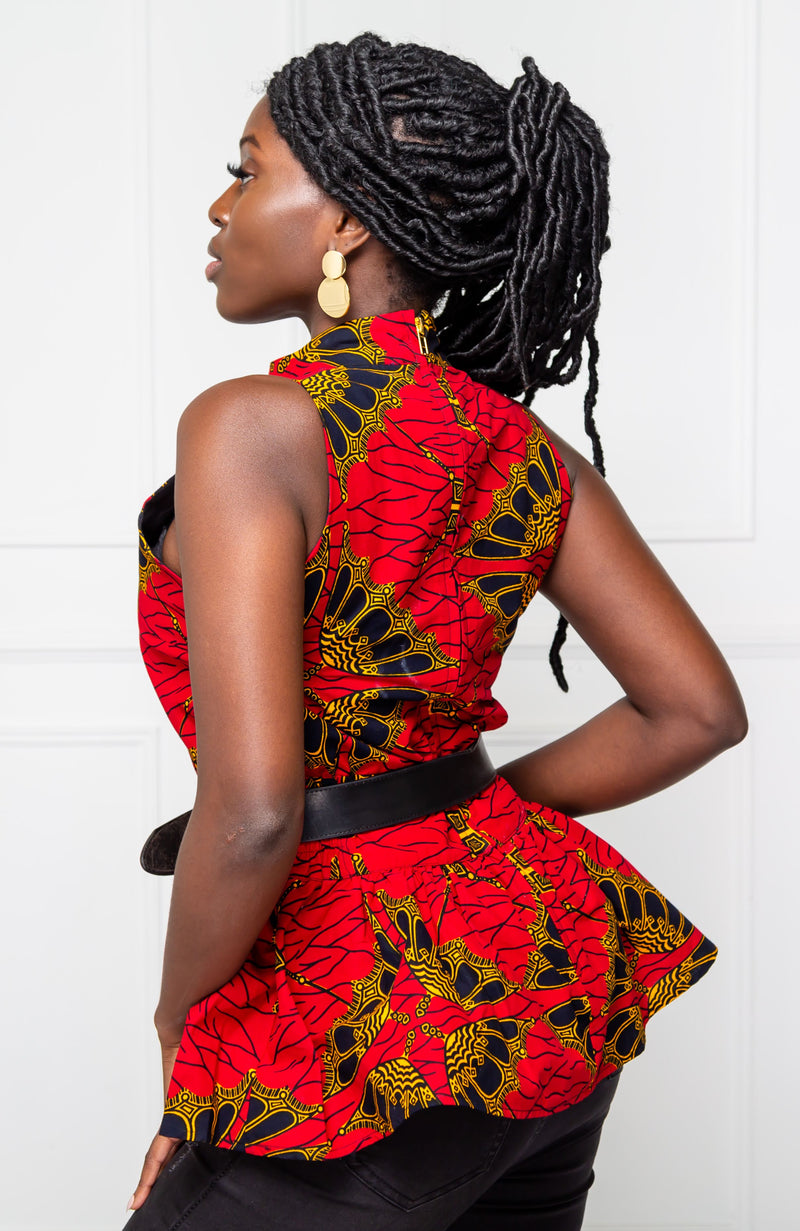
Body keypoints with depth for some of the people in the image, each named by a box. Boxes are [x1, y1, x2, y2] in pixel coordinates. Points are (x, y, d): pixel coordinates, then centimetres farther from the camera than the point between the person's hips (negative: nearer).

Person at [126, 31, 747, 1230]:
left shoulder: (256, 426, -18)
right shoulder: (521, 448, 2)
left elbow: (253, 807, -25)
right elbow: (698, 710, 4)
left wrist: (181, 1025, -8)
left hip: (366, 1035, -7)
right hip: (552, 988, 7)